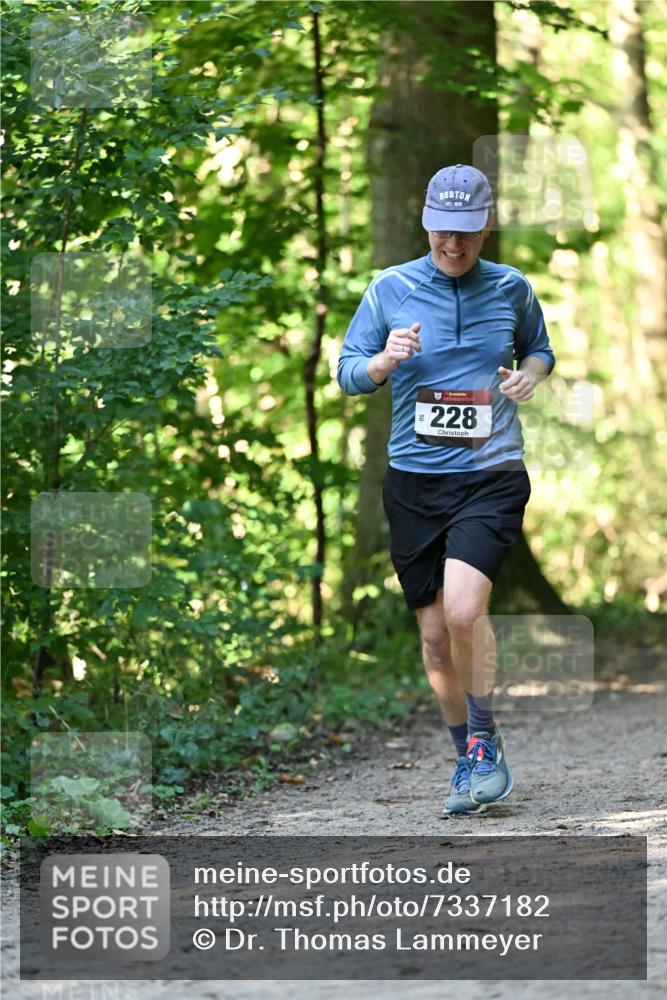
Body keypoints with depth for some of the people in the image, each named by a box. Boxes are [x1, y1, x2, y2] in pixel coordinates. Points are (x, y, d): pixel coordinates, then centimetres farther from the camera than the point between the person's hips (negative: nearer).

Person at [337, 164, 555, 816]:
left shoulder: (511, 289, 5)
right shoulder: (390, 288, 3)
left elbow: (538, 347, 23)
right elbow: (347, 373, 7)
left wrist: (531, 374, 0)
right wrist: (386, 360, -15)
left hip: (491, 476, -2)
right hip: (413, 482, 2)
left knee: (462, 609, -22)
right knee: (435, 632, 5)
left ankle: (486, 747, -5)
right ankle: (470, 763, 22)